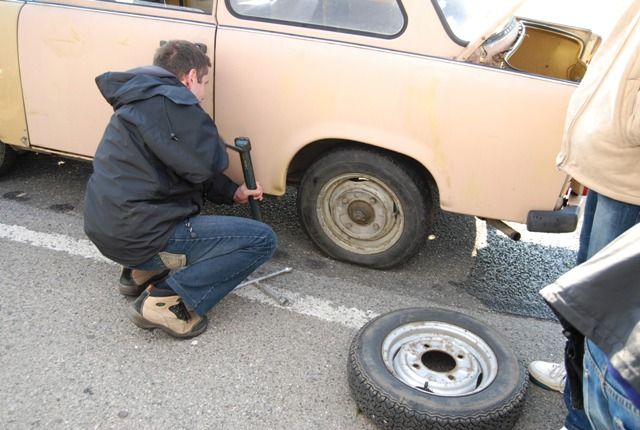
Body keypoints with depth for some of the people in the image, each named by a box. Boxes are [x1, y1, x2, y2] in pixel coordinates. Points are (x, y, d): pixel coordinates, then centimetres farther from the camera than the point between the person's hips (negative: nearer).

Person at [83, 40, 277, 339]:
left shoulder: (140, 100, 17)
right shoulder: (170, 102, -15)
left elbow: (187, 169, 22)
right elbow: (208, 164, -18)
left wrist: (232, 193, 16)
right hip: (139, 237, -10)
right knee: (262, 239, -8)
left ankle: (145, 273, 19)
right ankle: (165, 299, -12)